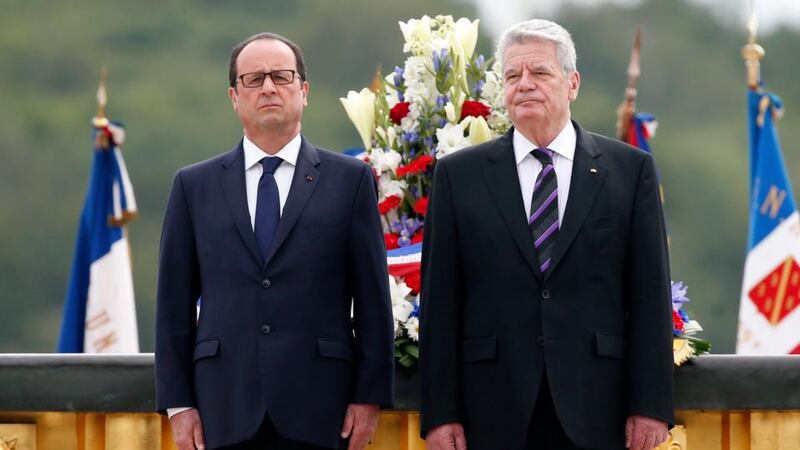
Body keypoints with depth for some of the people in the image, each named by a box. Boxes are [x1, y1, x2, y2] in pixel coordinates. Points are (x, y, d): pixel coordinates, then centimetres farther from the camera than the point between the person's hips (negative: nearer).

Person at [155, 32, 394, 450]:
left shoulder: (350, 179, 6)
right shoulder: (194, 185, 9)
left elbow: (372, 297, 4)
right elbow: (175, 303, 8)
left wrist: (369, 396, -2)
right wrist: (178, 404, 2)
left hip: (317, 414, -1)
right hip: (226, 413, 1)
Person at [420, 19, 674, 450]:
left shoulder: (630, 169, 5)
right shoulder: (458, 175, 6)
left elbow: (650, 295, 3)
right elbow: (439, 301, 3)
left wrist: (651, 404, -3)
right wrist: (439, 413, -3)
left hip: (595, 409, 0)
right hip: (495, 411, 0)